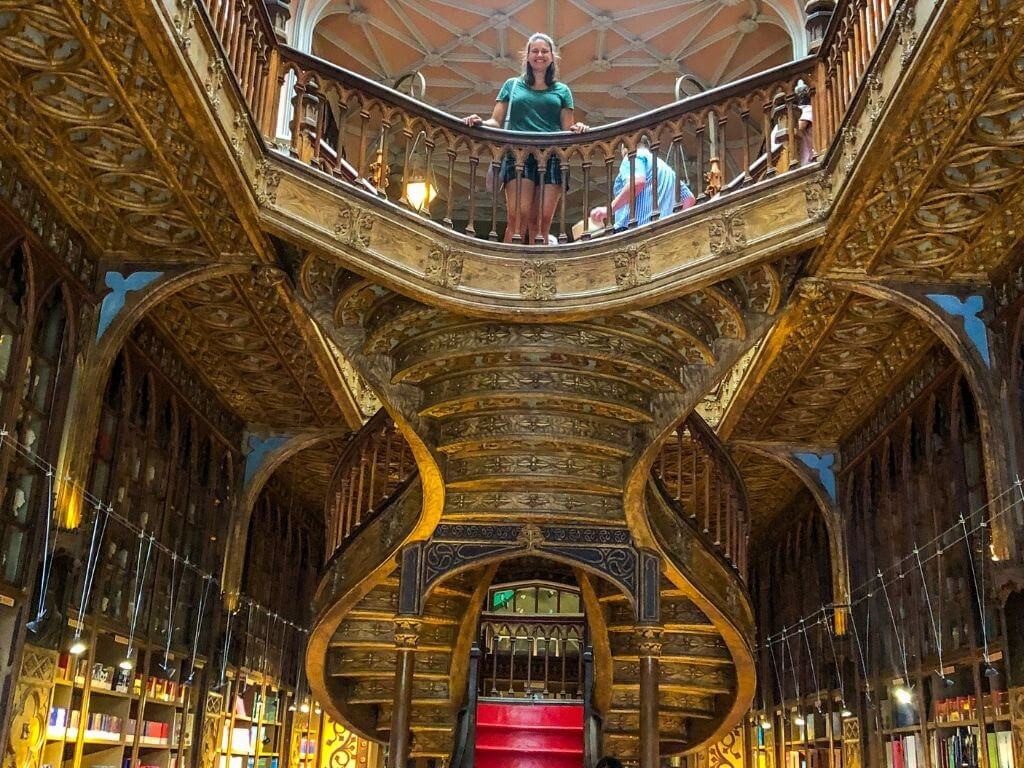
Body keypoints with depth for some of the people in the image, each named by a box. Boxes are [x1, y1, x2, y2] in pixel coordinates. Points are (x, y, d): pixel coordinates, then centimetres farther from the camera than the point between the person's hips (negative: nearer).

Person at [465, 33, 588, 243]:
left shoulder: (562, 90, 22)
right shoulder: (512, 85, 20)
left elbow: (567, 128, 16)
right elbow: (496, 122, 13)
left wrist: (576, 129, -7)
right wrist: (481, 123, -9)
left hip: (552, 157, 1)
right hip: (519, 154, -1)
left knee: (542, 220, -9)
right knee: (518, 216, -18)